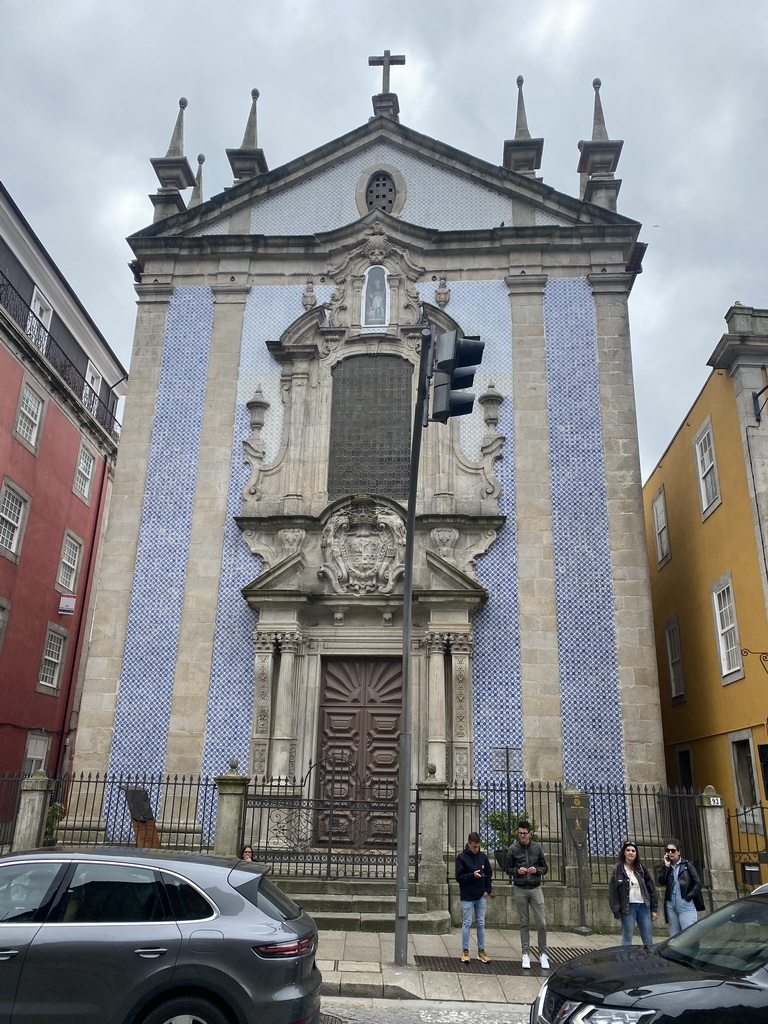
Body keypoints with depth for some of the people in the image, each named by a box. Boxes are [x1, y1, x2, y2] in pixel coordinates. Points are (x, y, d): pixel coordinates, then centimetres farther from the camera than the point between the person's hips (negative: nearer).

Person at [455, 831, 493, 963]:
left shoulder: (482, 856, 3)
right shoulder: (461, 857, -9)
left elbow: (489, 874, 13)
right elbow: (459, 877, -11)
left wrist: (488, 890, 3)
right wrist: (472, 875, -24)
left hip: (481, 896, 4)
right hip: (467, 897, -4)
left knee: (481, 924, 9)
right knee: (467, 923, 2)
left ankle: (481, 951, 19)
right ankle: (465, 951, 13)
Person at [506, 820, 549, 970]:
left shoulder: (537, 848, -1)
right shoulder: (513, 849, -3)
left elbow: (545, 867, 7)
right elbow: (508, 869, 4)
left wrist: (537, 870, -13)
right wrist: (517, 871, -15)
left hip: (535, 888, 1)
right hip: (520, 889, 0)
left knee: (542, 923, -1)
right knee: (524, 923, 6)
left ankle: (543, 954, 12)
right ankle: (526, 954, 16)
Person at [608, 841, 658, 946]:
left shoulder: (641, 868, 8)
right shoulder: (618, 870, -1)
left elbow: (651, 887, 9)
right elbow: (613, 892, -3)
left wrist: (653, 908, 5)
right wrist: (616, 912, -8)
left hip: (644, 906, 3)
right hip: (628, 907, -3)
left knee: (648, 940, 8)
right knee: (627, 939, 1)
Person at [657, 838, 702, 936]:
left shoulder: (687, 865, 1)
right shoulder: (666, 867, 11)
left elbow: (698, 883, -1)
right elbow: (661, 882, -4)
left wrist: (689, 897, -8)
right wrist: (666, 866, -9)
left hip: (686, 906, -4)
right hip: (671, 906, 4)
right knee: (674, 936, 8)